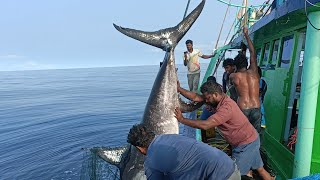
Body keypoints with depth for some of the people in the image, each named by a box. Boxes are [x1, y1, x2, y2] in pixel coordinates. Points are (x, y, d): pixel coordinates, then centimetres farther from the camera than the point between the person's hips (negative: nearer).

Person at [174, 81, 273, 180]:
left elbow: (205, 125, -37)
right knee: (260, 169, 21)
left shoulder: (226, 107, -32)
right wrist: (179, 89, -16)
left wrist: (182, 119, -31)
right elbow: (195, 97, -7)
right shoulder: (220, 99, -5)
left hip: (246, 144, -9)